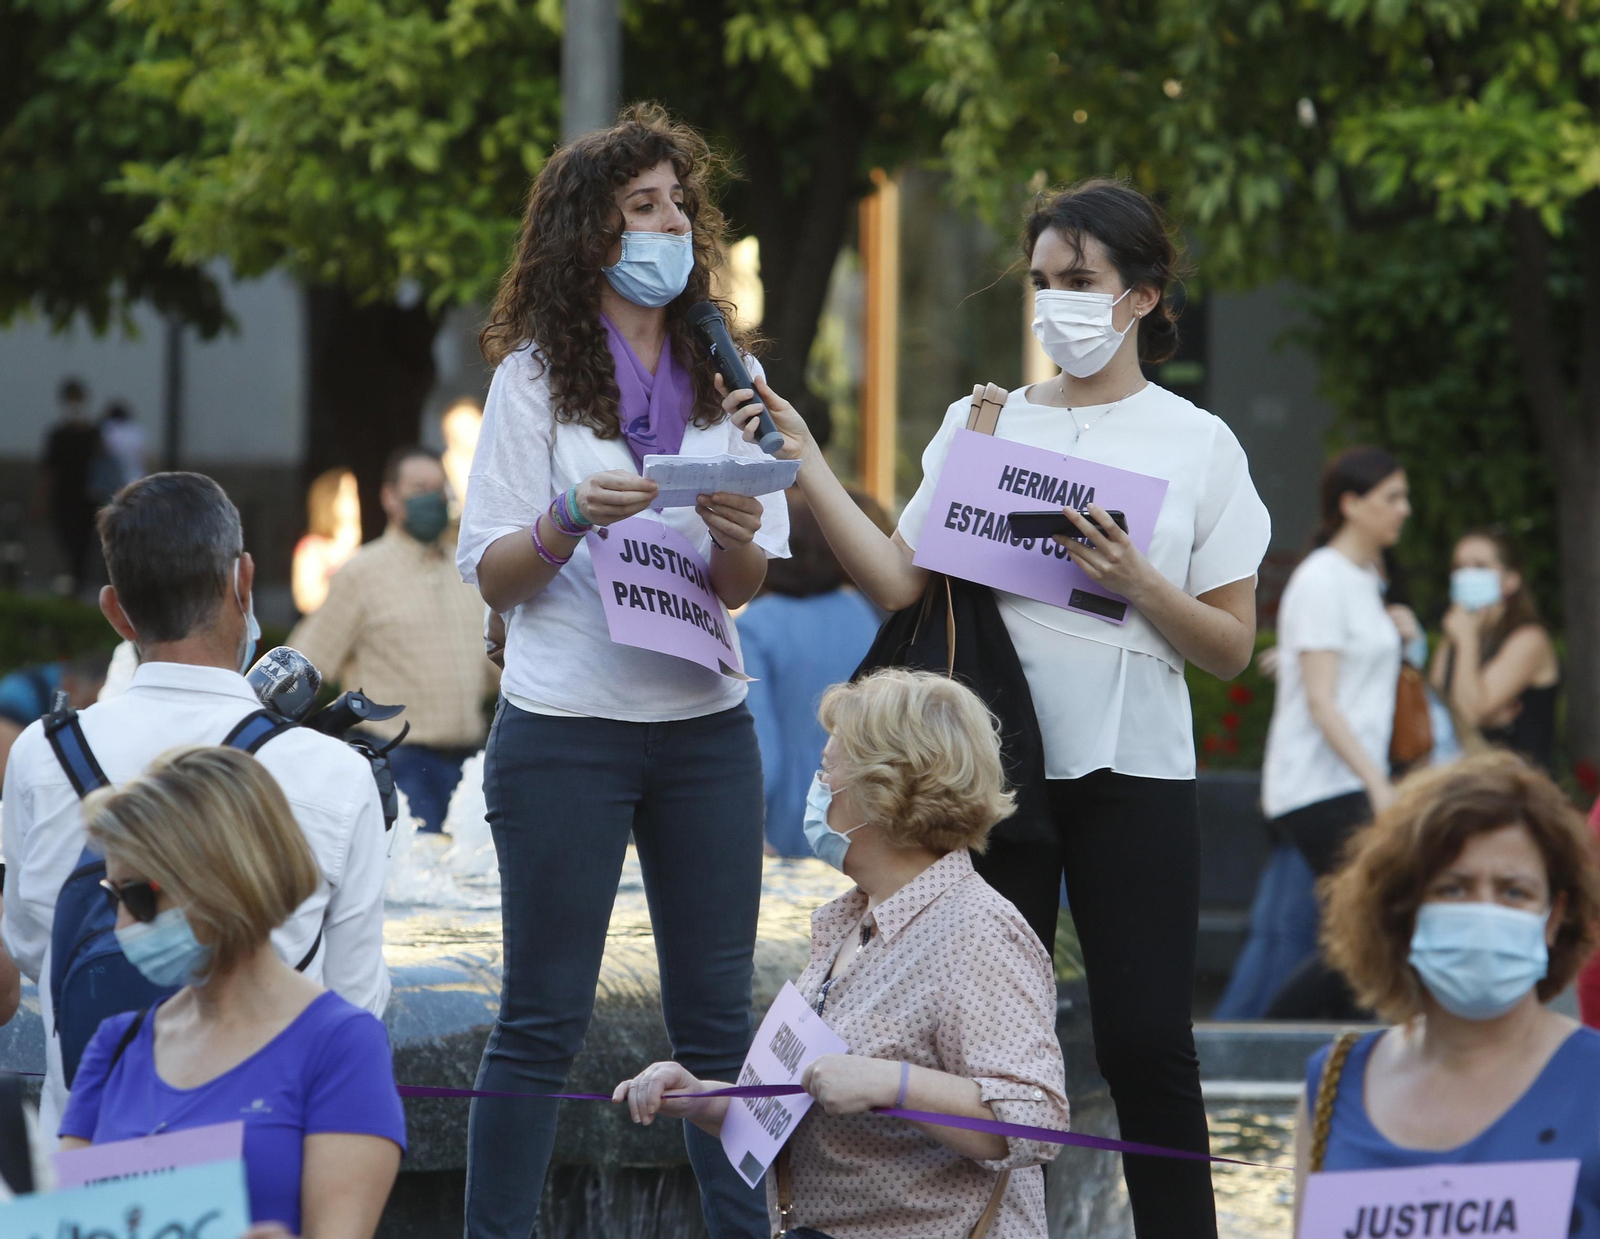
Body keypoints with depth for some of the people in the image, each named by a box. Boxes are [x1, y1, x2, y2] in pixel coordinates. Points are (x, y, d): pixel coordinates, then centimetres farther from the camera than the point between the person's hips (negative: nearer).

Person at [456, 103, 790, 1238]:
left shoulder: (726, 378, 11)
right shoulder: (538, 377, 0)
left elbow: (745, 589, 8)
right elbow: (490, 577, -2)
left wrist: (735, 534, -14)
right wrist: (572, 520, -20)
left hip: (705, 725, 4)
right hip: (565, 727, -4)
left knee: (717, 1014, 6)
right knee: (545, 1017, -1)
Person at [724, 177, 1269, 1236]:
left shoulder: (1197, 444, 6)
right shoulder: (984, 424, 10)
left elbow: (1231, 648, 4)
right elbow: (896, 582, -1)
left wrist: (1135, 580, -12)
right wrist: (804, 461, -10)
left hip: (1132, 776, -2)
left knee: (1145, 1040, -7)